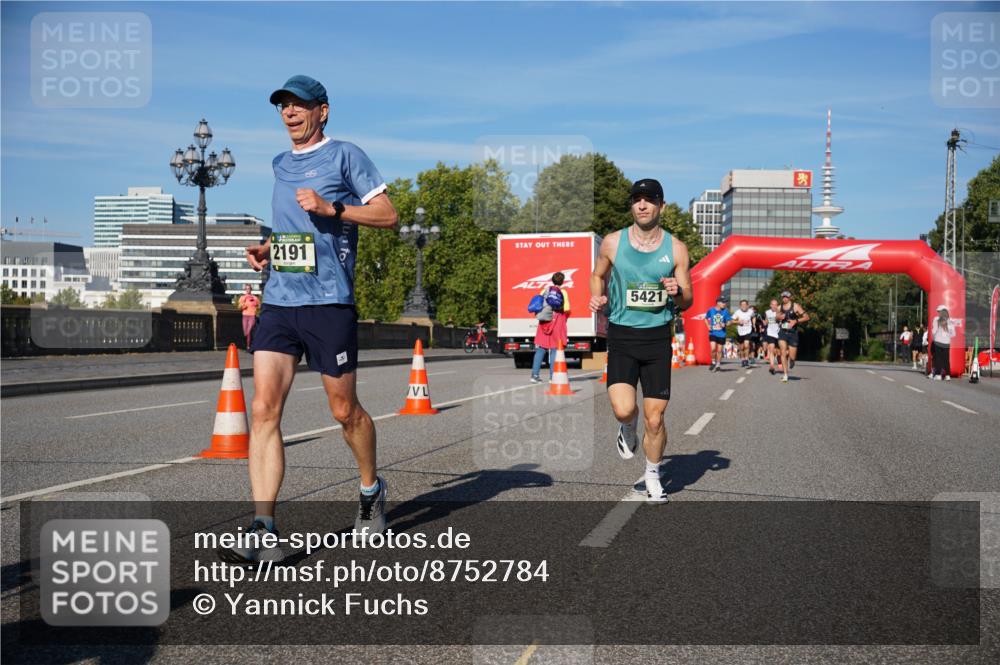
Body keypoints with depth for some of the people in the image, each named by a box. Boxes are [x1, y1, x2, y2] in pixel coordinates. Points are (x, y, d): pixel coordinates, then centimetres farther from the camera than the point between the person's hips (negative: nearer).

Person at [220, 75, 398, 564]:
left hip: (328, 301, -5)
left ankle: (371, 488, 33)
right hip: (279, 302, 5)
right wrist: (266, 248, 13)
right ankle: (262, 532, -9)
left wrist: (332, 208, -15)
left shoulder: (345, 155, 1)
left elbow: (388, 215, -3)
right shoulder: (280, 166, 20)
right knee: (265, 409, -8)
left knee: (344, 410, 5)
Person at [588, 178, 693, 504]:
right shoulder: (612, 242, 1)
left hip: (657, 337, 1)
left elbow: (687, 302, 6)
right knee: (624, 410, -18)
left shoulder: (676, 248, 2)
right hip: (622, 335, -1)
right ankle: (628, 430, 21)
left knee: (654, 418, 1)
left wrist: (677, 292, -17)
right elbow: (598, 275, 18)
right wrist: (598, 297, -3)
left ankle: (653, 476, 26)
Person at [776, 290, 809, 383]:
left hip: (793, 333, -2)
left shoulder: (796, 306, -4)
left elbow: (806, 317, -5)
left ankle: (790, 360, 39)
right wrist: (779, 318, -1)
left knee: (792, 357, 0)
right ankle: (785, 375, -9)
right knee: (783, 353, -14)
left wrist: (795, 321, -17)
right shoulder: (779, 308, 8)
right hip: (782, 332, 2)